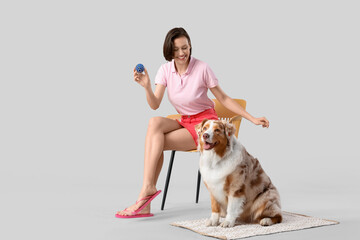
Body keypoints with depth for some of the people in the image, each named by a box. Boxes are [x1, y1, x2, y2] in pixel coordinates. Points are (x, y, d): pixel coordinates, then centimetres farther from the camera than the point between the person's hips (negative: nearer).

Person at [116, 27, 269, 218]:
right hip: (184, 122, 5)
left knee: (155, 142, -23)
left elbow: (224, 99, -4)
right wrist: (147, 86, -27)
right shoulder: (166, 70, 0)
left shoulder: (202, 68, -13)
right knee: (154, 123, -26)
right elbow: (155, 105, -8)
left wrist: (252, 119, -8)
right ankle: (149, 188, -26)